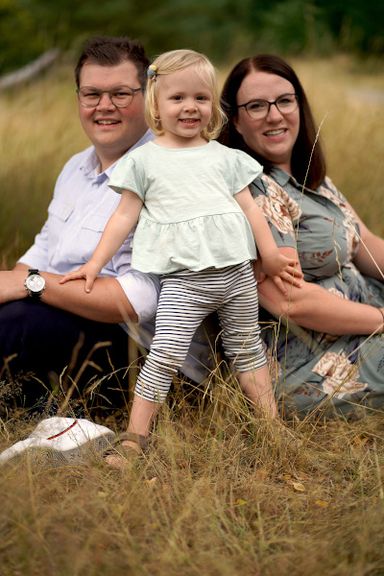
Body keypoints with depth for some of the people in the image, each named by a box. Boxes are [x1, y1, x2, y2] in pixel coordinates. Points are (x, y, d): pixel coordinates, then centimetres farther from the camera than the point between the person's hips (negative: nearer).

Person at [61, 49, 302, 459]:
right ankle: (134, 439, -11)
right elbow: (125, 215, 6)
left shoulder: (224, 157, 13)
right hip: (183, 278, -3)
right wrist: (95, 263, 0)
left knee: (247, 349, 14)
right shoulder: (144, 160, 6)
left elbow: (248, 207, 15)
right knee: (166, 354, -15)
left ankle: (272, 426, 25)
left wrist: (271, 254, 7)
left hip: (236, 271, 3)